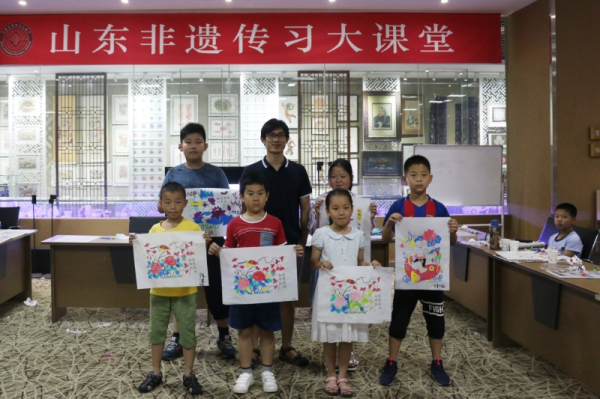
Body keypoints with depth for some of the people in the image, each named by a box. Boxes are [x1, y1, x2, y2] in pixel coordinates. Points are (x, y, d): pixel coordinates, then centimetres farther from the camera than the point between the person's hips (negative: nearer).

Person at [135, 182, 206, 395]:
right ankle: (156, 373, 29)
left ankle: (189, 375, 20)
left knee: (188, 332, 6)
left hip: (185, 291, -3)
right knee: (156, 331, 14)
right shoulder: (155, 229, 3)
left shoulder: (193, 227, -8)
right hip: (159, 291, 4)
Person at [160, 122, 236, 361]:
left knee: (216, 287, 6)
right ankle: (177, 339, 21)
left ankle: (224, 337, 21)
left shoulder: (215, 173, 2)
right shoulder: (174, 174, 5)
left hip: (211, 238, -1)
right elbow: (161, 207, 5)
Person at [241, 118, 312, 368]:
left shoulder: (298, 171, 4)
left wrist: (303, 240, 3)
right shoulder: (251, 171, 0)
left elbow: (305, 209, 7)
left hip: (291, 243, 1)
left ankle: (286, 347, 20)